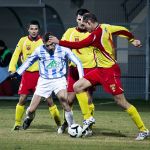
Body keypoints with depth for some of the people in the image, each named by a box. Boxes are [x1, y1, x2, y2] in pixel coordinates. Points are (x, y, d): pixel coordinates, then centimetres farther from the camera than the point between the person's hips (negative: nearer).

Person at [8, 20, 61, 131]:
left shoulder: (43, 42, -2)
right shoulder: (23, 41, 2)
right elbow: (16, 55, 5)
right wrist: (12, 69, -6)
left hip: (41, 74, -2)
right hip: (27, 73, 2)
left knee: (49, 99, -5)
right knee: (22, 99, -2)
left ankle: (59, 124, 1)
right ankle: (17, 123, 12)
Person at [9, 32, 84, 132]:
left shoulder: (63, 50, -11)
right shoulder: (39, 50, -6)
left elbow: (78, 62, -4)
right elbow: (29, 62, 12)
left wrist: (81, 78, -12)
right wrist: (17, 73, 15)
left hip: (59, 79, -2)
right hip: (44, 81, 2)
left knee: (63, 97, -35)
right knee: (31, 110, -2)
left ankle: (72, 125, -22)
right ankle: (29, 118, 38)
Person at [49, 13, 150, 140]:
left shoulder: (96, 34, -20)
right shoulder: (105, 27, 4)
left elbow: (78, 45, -21)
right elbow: (123, 30, 14)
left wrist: (59, 42, -14)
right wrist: (132, 39, 32)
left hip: (110, 70, -9)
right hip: (101, 70, 9)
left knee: (121, 102, -6)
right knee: (77, 86, 2)